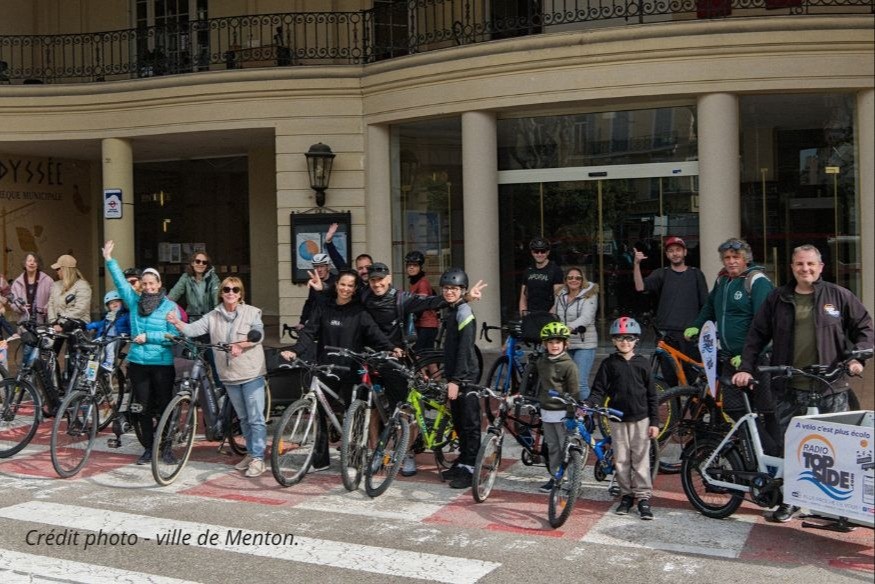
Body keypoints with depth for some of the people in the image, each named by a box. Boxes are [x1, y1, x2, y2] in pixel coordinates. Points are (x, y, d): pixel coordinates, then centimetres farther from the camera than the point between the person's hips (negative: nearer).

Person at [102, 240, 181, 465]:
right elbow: (120, 281, 4)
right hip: (137, 362, 3)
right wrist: (109, 260, -3)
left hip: (162, 363, -3)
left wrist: (148, 337, -14)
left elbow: (174, 335, -9)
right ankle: (149, 448, 17)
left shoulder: (170, 306, -2)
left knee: (164, 406, 4)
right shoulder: (135, 301, 9)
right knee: (142, 407, 8)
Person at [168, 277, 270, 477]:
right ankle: (251, 453, 29)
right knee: (243, 418, 16)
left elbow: (258, 334, -15)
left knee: (256, 418, -5)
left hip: (251, 373, -4)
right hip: (229, 375, 4)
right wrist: (177, 323, -25)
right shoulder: (213, 316, 5)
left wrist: (241, 345, -31)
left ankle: (258, 458, 1)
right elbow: (193, 329, -6)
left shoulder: (251, 312, -3)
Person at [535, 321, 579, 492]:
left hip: (562, 414, -6)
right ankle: (555, 477, 24)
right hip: (546, 413, 6)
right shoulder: (542, 363, 8)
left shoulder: (569, 365, -12)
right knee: (552, 447, 14)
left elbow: (573, 392, -10)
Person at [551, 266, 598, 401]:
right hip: (564, 344, 6)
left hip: (584, 345, -6)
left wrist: (569, 328, -37)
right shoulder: (561, 296, 11)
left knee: (581, 383, -11)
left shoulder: (589, 296, -7)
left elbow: (586, 318, -22)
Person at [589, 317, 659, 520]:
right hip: (618, 419, 1)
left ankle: (643, 497, 8)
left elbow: (651, 395, 3)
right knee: (621, 459, 7)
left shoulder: (642, 364, 1)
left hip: (640, 419, -1)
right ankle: (626, 494, 19)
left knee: (641, 459, 1)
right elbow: (598, 391, -2)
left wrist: (655, 422, -1)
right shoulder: (609, 364, 1)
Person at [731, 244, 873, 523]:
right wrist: (746, 367, 3)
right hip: (790, 387, 1)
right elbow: (757, 334, 11)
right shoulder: (778, 298, 9)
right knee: (786, 445, 3)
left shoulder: (838, 296, 5)